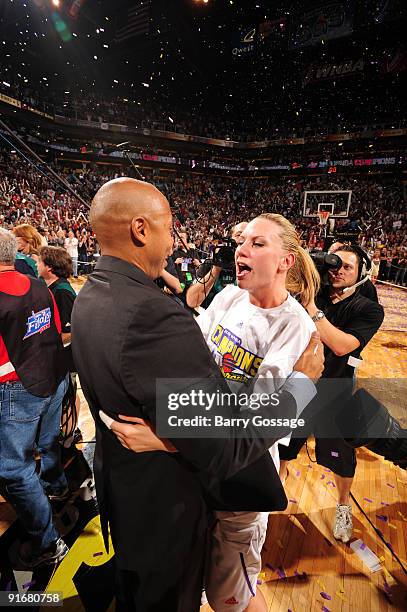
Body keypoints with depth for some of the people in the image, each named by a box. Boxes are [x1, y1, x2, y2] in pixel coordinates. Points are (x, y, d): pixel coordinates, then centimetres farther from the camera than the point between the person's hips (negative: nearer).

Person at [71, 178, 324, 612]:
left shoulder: (90, 296, -7)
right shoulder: (152, 316, -38)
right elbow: (226, 449, -33)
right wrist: (302, 383, -21)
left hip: (116, 488, 7)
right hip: (162, 513, -7)